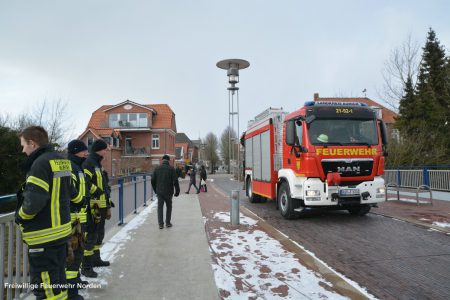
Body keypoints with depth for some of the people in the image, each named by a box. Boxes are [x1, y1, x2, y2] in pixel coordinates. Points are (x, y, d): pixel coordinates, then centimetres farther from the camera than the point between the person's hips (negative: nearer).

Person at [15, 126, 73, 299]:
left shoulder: (41, 163, -18)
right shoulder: (62, 161, 9)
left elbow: (34, 201, -24)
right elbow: (72, 193, 15)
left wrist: (20, 216, -7)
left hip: (44, 236, -9)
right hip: (61, 231, 9)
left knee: (44, 286, 2)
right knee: (57, 280, 21)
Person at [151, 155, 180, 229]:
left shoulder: (157, 168, 3)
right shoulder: (171, 168, -7)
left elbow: (153, 180, 5)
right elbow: (175, 181, -11)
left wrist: (155, 190, 16)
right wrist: (177, 191, -2)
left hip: (159, 192, 2)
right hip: (168, 192, -2)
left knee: (160, 207, 6)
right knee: (169, 207, 13)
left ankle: (160, 224, 3)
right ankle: (168, 223, 18)